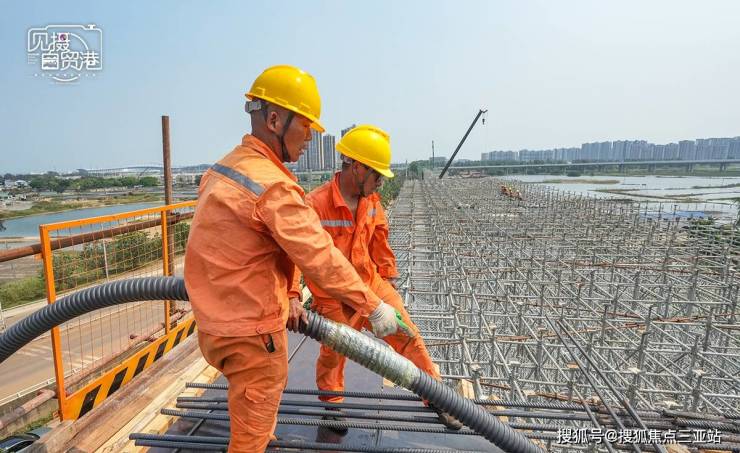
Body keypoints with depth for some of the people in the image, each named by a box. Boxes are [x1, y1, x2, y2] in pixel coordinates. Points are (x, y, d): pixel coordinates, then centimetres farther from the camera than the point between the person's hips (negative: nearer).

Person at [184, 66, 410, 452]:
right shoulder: (273, 185, -26)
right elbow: (321, 257, -25)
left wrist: (288, 294, 3)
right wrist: (373, 306, -15)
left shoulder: (224, 169, 7)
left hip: (216, 325, 10)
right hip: (251, 334, -10)